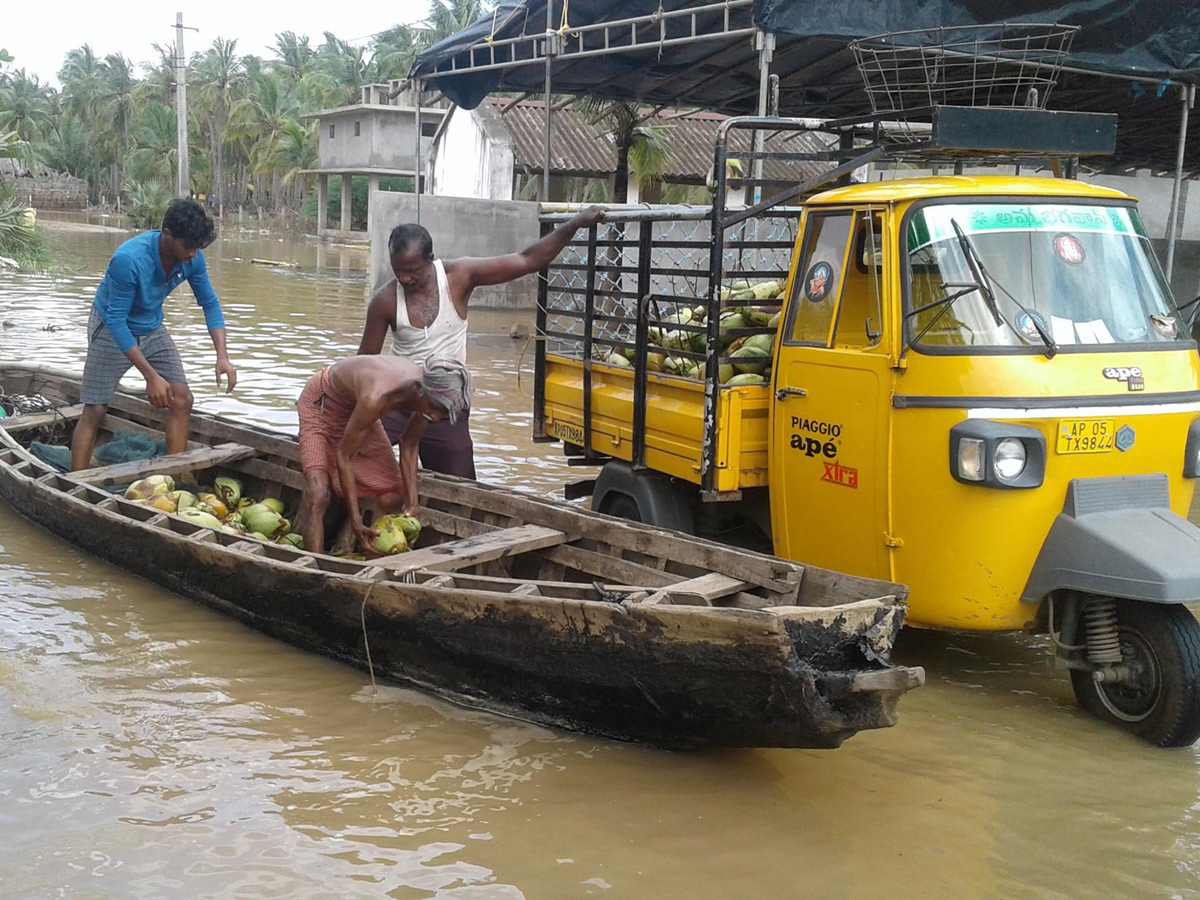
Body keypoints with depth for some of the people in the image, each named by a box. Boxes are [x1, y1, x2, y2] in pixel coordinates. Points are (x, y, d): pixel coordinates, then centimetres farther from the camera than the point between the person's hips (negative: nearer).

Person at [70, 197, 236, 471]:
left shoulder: (192, 259, -18)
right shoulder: (129, 259, -35)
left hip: (152, 329, 5)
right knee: (94, 412, -7)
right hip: (112, 331, -5)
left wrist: (222, 356, -19)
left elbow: (210, 304, -5)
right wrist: (151, 376, -33)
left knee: (181, 400, -6)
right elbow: (116, 321, -31)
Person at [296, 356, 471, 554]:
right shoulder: (376, 398, -44)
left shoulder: (427, 392, -24)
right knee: (317, 494, -25)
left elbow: (409, 444, -6)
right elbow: (344, 455, -32)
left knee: (393, 499, 1)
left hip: (356, 405, 7)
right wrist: (356, 523, -31)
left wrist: (411, 503, -13)